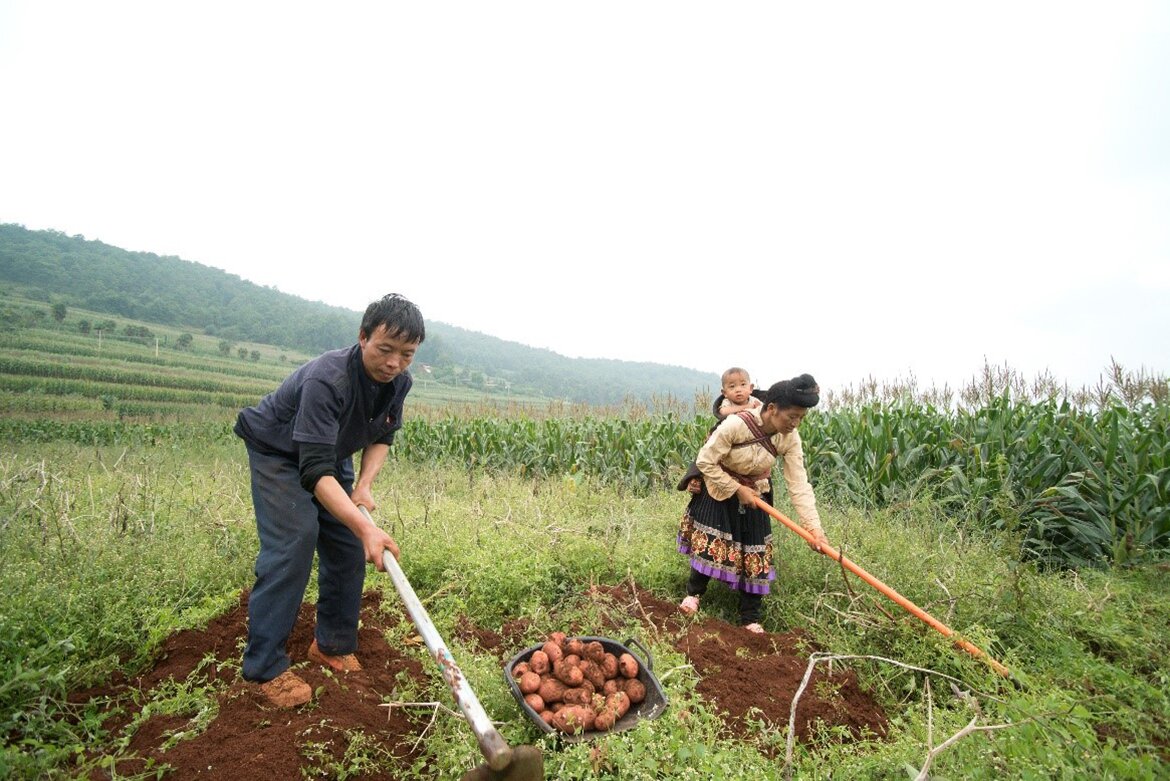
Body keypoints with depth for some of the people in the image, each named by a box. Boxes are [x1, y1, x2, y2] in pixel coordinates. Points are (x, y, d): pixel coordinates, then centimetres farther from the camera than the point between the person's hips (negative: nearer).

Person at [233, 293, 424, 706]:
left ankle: (332, 645, 19)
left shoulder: (398, 381, -18)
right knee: (293, 542, -18)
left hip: (331, 453, 7)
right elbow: (315, 472, -44)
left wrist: (365, 483, -18)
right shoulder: (326, 379, -40)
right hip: (277, 452, -6)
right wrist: (367, 528, -55)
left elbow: (382, 436, -1)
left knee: (348, 544, 2)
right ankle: (265, 666, -2)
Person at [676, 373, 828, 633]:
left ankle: (751, 618, 20)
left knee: (754, 550, 5)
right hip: (719, 489, -4)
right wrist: (738, 489, -22)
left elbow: (799, 485, -20)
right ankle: (694, 593, 28)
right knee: (709, 542, 0)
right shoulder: (736, 424, -34)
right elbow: (705, 462, -26)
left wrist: (813, 527, -29)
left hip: (755, 494, 4)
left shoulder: (790, 439, -20)